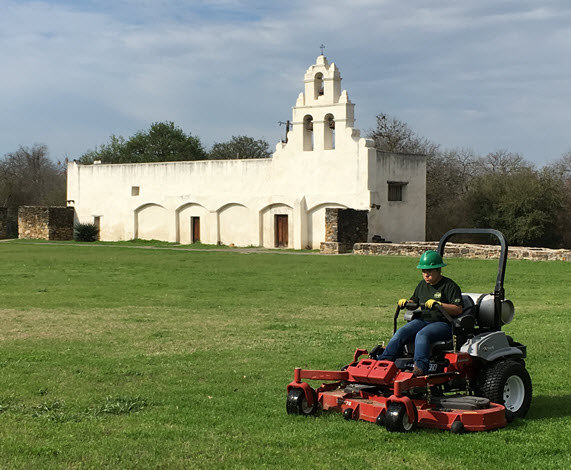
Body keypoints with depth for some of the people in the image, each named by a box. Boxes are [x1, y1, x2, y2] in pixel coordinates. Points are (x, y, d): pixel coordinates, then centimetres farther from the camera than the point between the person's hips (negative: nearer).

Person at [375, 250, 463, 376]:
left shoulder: (449, 286, -4)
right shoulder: (422, 285, 18)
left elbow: (458, 310, -12)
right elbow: (414, 302, 31)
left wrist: (439, 304, -23)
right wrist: (406, 302, 7)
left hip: (443, 323, -7)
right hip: (423, 320, 7)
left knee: (422, 334, -36)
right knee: (402, 332, -19)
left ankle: (420, 367, -52)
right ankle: (384, 360, -28)